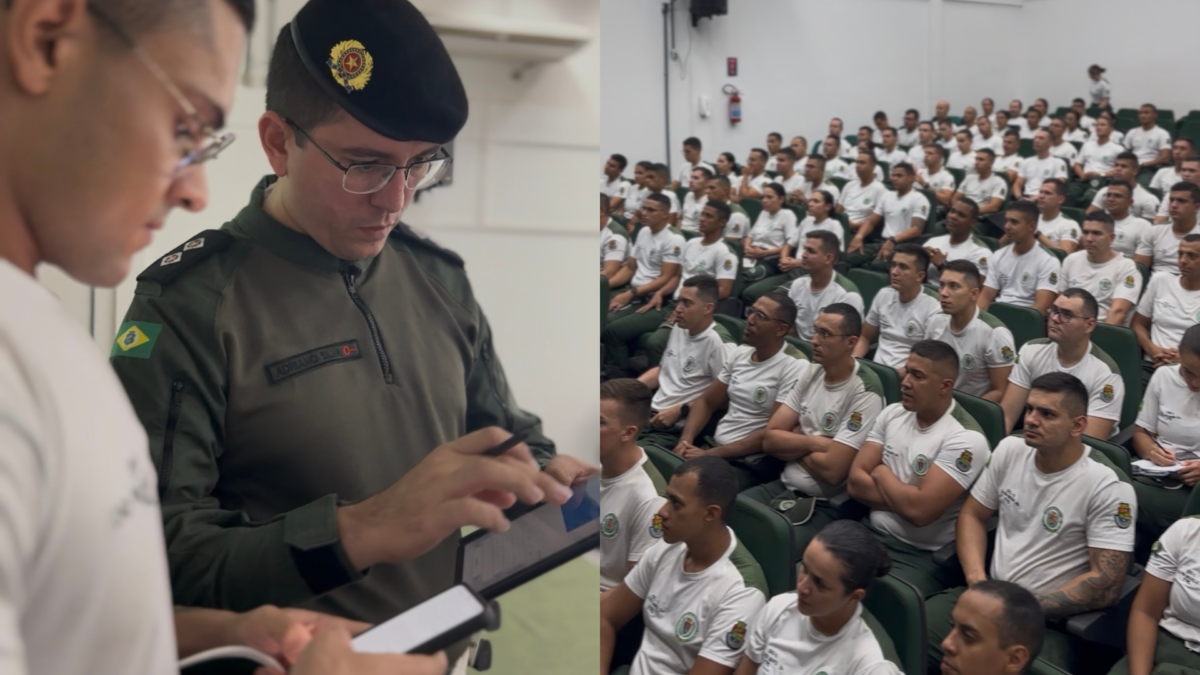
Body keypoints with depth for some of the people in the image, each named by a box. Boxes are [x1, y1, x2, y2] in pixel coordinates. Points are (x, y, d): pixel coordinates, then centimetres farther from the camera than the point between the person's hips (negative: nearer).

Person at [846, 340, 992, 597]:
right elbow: (856, 482, 1)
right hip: (871, 534, 6)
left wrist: (881, 473, -5)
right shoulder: (892, 413, 7)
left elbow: (920, 510, -22)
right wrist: (903, 499, -13)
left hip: (923, 555, -6)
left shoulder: (965, 438, -14)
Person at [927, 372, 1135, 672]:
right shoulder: (1009, 450, 4)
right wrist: (977, 581, -6)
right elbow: (972, 515, 11)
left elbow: (1106, 585, -15)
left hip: (1051, 619, -4)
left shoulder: (1107, 489, -12)